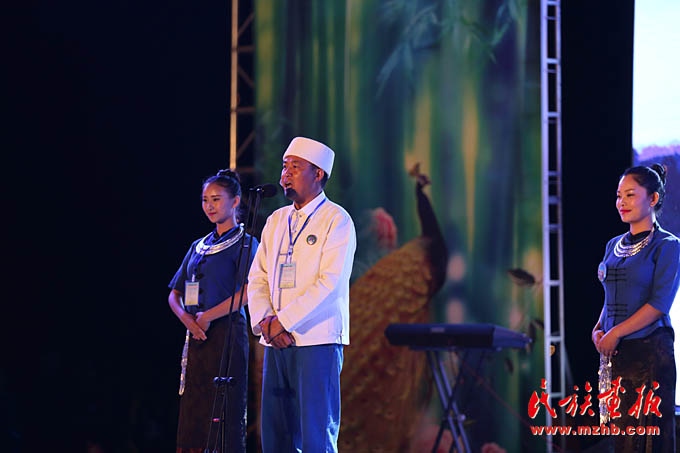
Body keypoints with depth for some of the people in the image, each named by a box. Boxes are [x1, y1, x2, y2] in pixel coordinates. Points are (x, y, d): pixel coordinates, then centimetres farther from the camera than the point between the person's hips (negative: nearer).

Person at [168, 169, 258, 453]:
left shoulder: (244, 243, -1)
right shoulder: (198, 247, 18)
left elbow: (249, 292, -16)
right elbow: (174, 294, 17)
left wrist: (207, 317, -16)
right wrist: (187, 318, -4)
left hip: (226, 332, -7)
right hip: (197, 336, 7)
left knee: (226, 414, -8)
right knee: (193, 413, 3)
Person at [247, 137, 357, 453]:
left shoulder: (336, 220, -4)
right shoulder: (276, 220, 17)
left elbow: (330, 283, -14)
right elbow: (257, 278, 14)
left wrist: (283, 321, -14)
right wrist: (265, 322, -4)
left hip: (318, 342, -6)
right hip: (276, 343, 7)